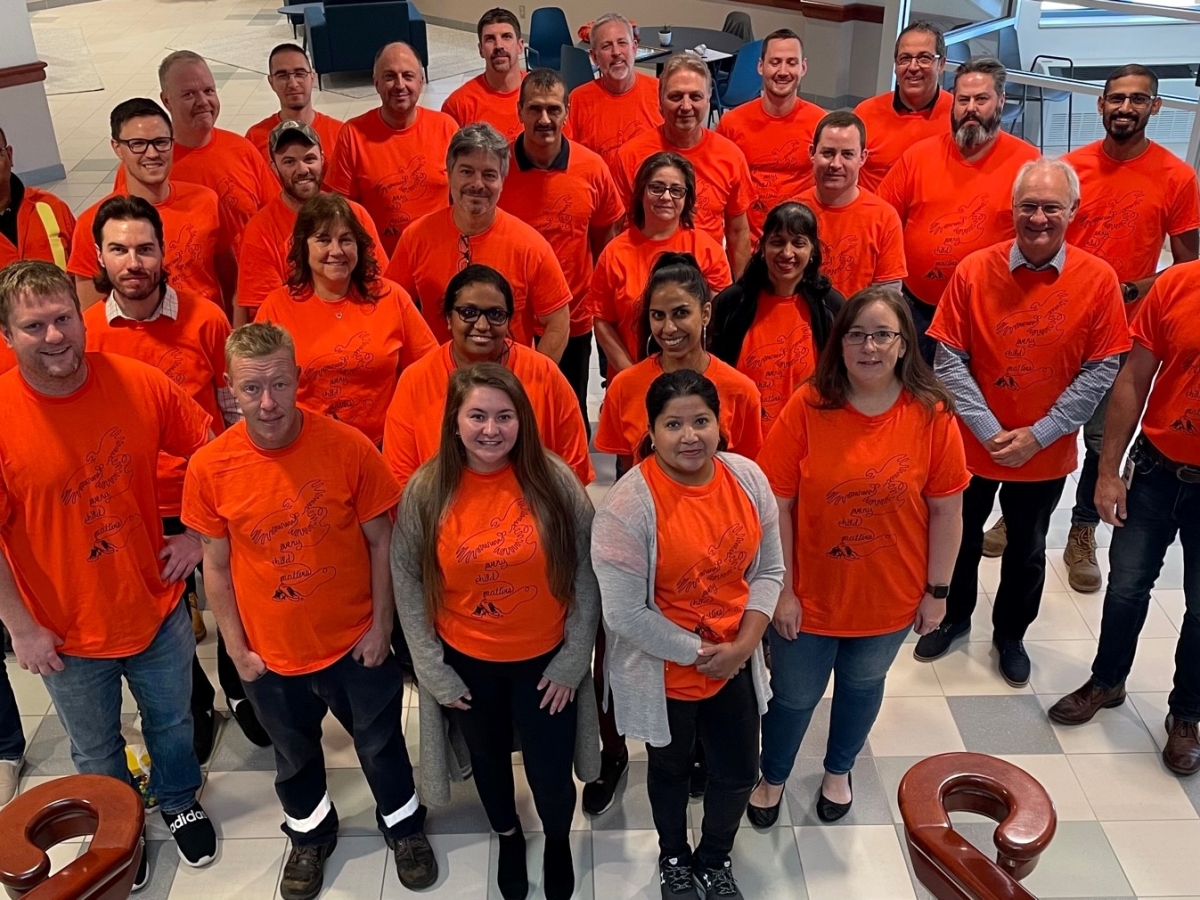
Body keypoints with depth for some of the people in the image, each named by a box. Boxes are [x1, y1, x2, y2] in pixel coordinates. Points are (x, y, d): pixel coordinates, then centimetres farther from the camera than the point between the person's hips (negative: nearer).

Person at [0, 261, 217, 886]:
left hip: (156, 607, 2)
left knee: (171, 723, 25)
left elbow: (210, 451, 0)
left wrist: (198, 532, -4)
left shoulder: (139, 383, -15)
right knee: (96, 753, 23)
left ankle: (179, 803, 54)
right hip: (68, 633, -1)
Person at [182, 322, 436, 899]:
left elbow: (381, 541, -9)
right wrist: (237, 649, -1)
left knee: (379, 743, 20)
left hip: (355, 642, -1)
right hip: (272, 653, 1)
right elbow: (216, 566, -5)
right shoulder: (209, 468, -16)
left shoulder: (349, 447, -20)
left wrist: (381, 626, -6)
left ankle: (404, 826, 49)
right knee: (294, 754, 25)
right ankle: (310, 834, 54)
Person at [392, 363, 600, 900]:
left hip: (545, 658, -1)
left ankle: (558, 843, 49)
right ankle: (508, 839, 56)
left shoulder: (555, 480, -16)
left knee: (551, 771, 14)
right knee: (489, 761, 24)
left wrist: (574, 659, -8)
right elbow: (407, 582, -6)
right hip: (467, 662, 1)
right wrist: (432, 669, -6)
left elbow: (586, 573, -9)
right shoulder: (426, 489, -14)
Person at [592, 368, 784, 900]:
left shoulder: (748, 478, -10)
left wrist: (744, 644, -12)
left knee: (738, 774, 19)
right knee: (671, 769, 22)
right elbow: (624, 613, -24)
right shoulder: (629, 504, -27)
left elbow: (768, 571, 0)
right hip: (664, 672, -4)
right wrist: (697, 652, -17)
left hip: (735, 664, 4)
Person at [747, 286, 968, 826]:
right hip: (810, 594, -1)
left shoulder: (931, 413, -13)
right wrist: (781, 589, -11)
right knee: (794, 694, 17)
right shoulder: (808, 406, -17)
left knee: (863, 685, 25)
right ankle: (773, 778, 47)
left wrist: (937, 590, -2)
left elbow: (946, 509, -5)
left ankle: (838, 771, 54)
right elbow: (777, 503, -13)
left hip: (890, 597, 2)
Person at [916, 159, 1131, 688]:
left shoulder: (1098, 279, -11)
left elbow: (1100, 370, -9)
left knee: (1027, 550, 19)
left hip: (1047, 452, 0)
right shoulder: (974, 271, -12)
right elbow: (950, 359, -11)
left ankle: (1010, 634, 42)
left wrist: (1037, 435, -14)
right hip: (972, 444, 0)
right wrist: (989, 431, -17)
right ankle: (954, 618, 44)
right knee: (961, 539, 18)